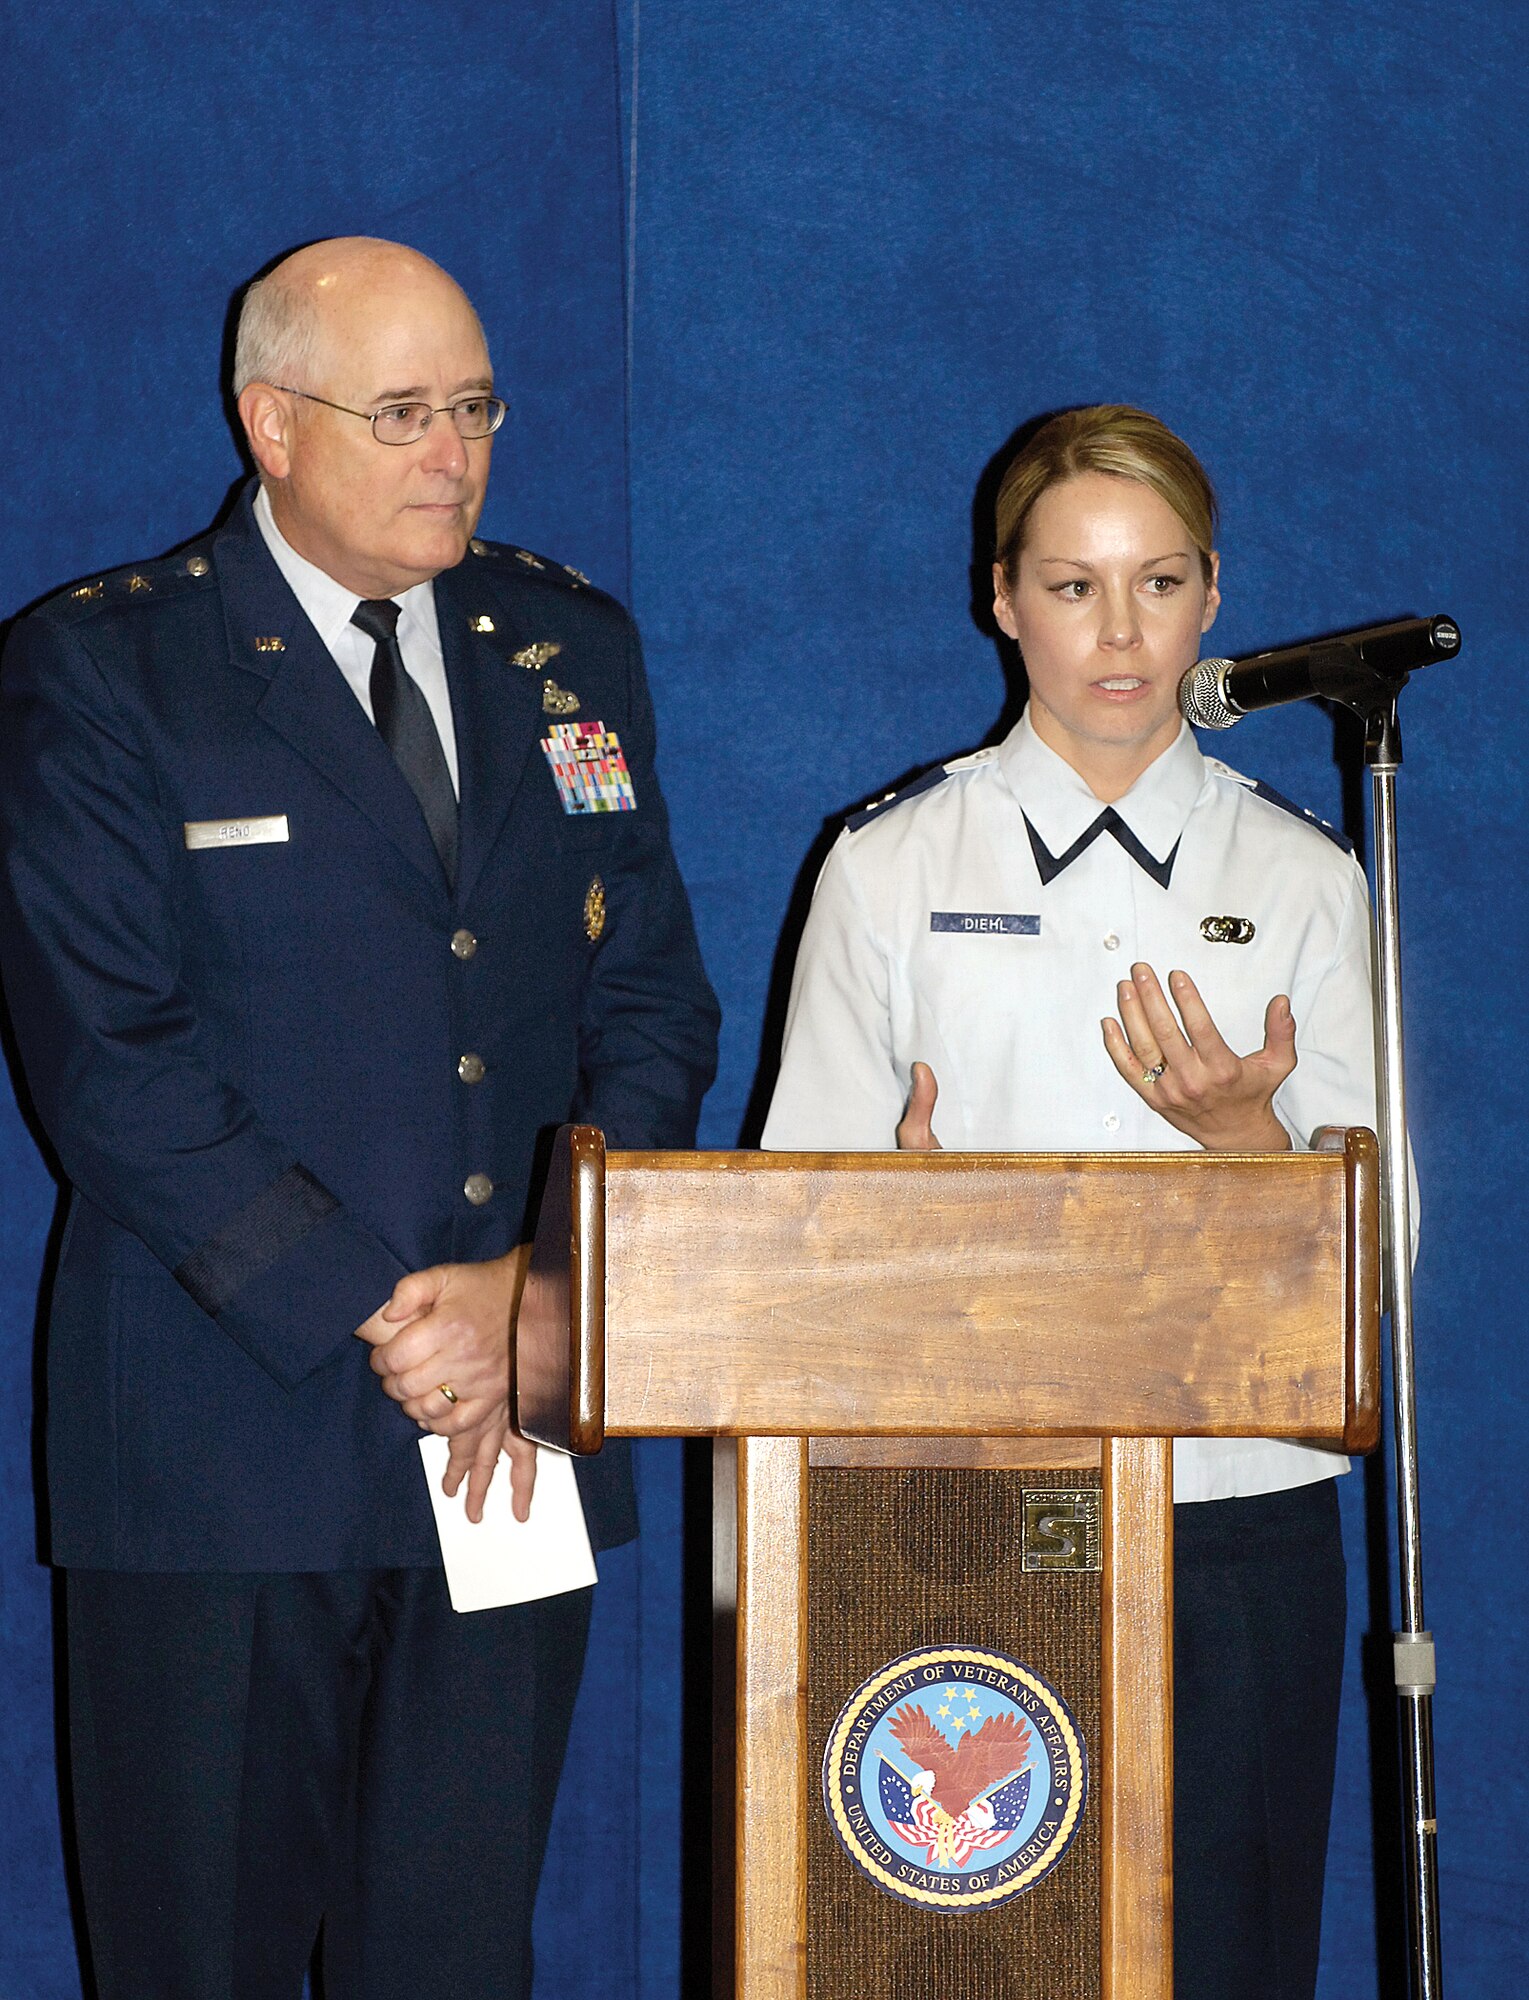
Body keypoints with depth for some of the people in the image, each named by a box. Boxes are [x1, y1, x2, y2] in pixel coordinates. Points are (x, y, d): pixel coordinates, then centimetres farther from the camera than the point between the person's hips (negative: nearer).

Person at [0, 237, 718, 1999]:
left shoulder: (571, 648, 12)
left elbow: (653, 1004, 8)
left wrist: (540, 1292, -7)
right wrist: (373, 1319, -15)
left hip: (521, 1420, 4)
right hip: (226, 1438, -3)